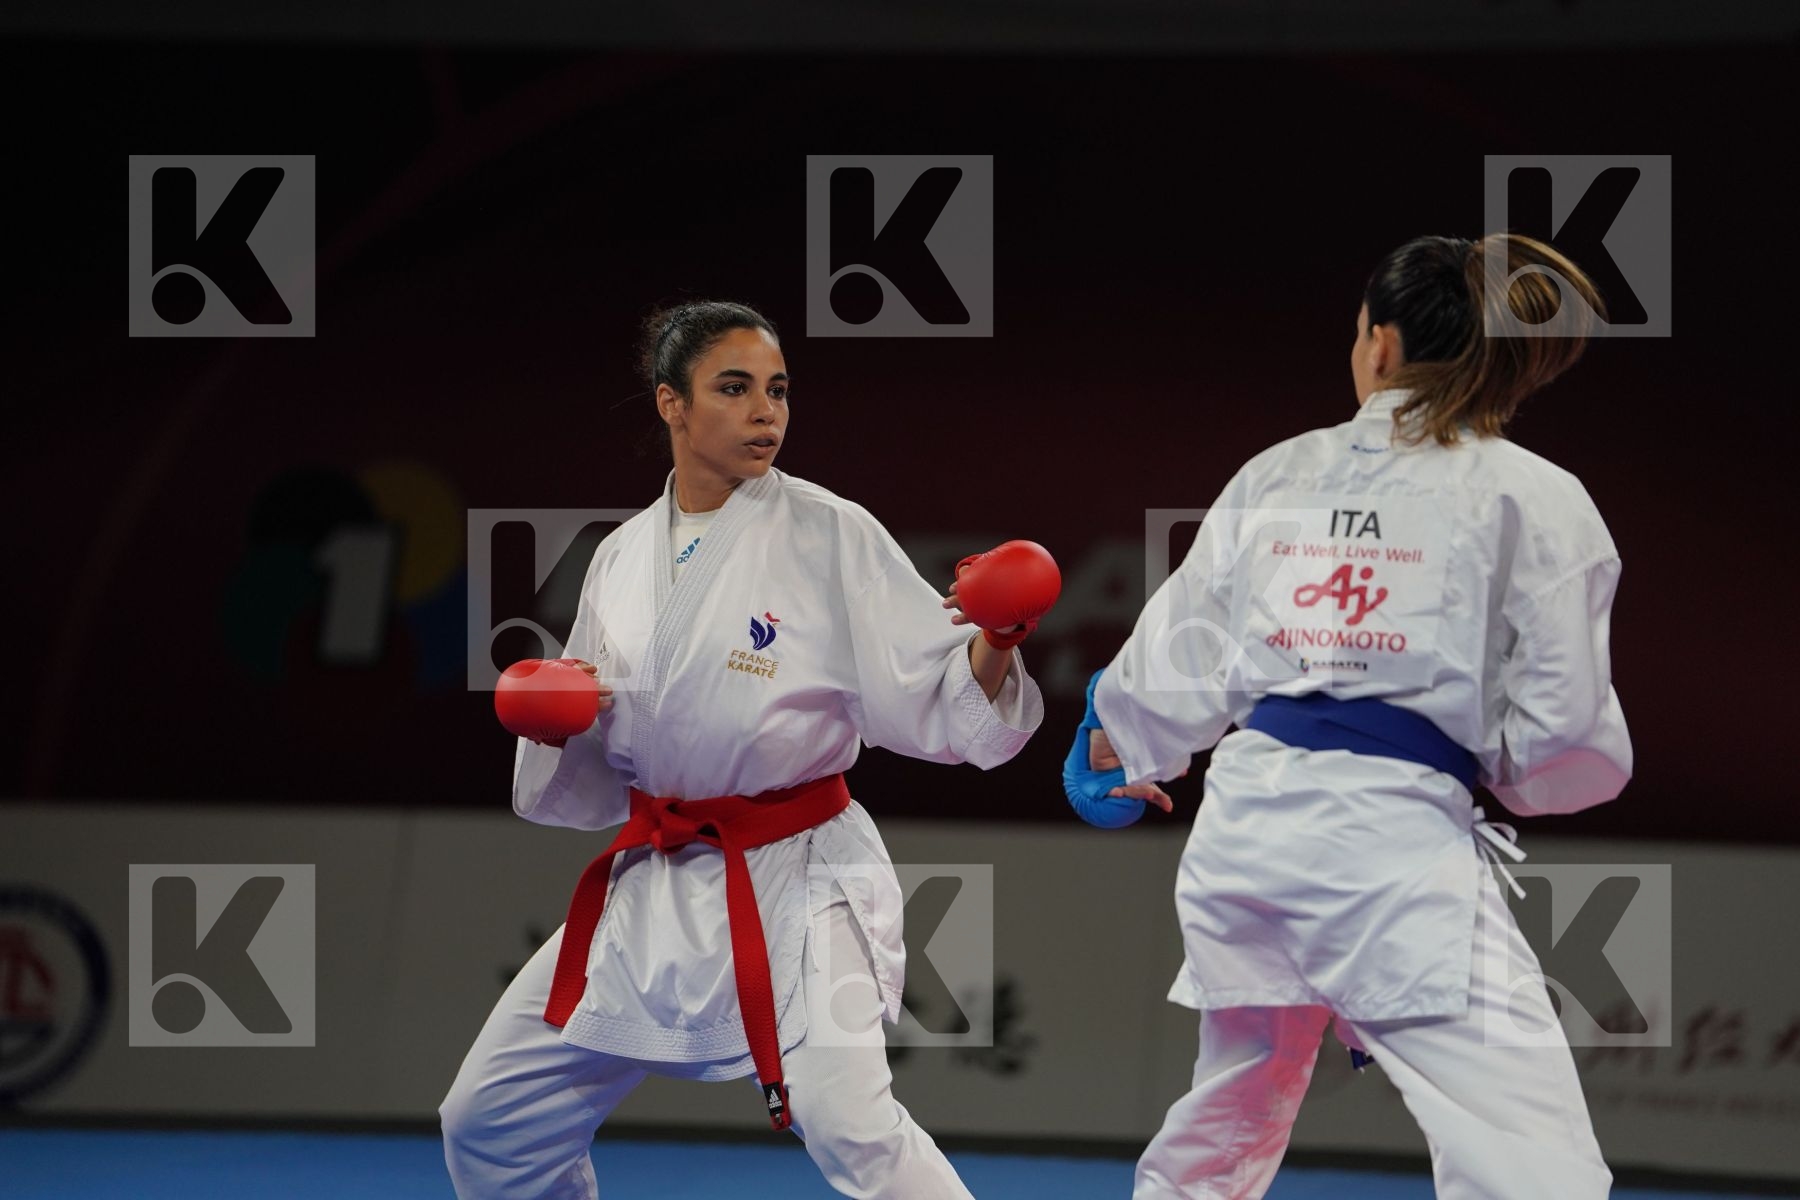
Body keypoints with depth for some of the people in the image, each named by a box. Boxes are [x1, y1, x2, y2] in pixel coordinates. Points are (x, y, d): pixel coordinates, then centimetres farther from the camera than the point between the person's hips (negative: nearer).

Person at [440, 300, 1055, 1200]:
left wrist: (994, 647, -30)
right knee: (490, 1121, 10)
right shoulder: (624, 558, 7)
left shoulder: (829, 535, -7)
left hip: (795, 884, -6)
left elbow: (932, 704, -11)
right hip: (654, 890, 6)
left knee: (850, 1127, -26)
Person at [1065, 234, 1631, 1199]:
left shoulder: (1273, 478, 10)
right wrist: (1500, 762, 20)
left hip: (1249, 823, 6)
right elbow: (1564, 726, -5)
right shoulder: (1531, 500, -3)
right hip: (1398, 841, -6)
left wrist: (1124, 749, 40)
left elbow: (1179, 656, 18)